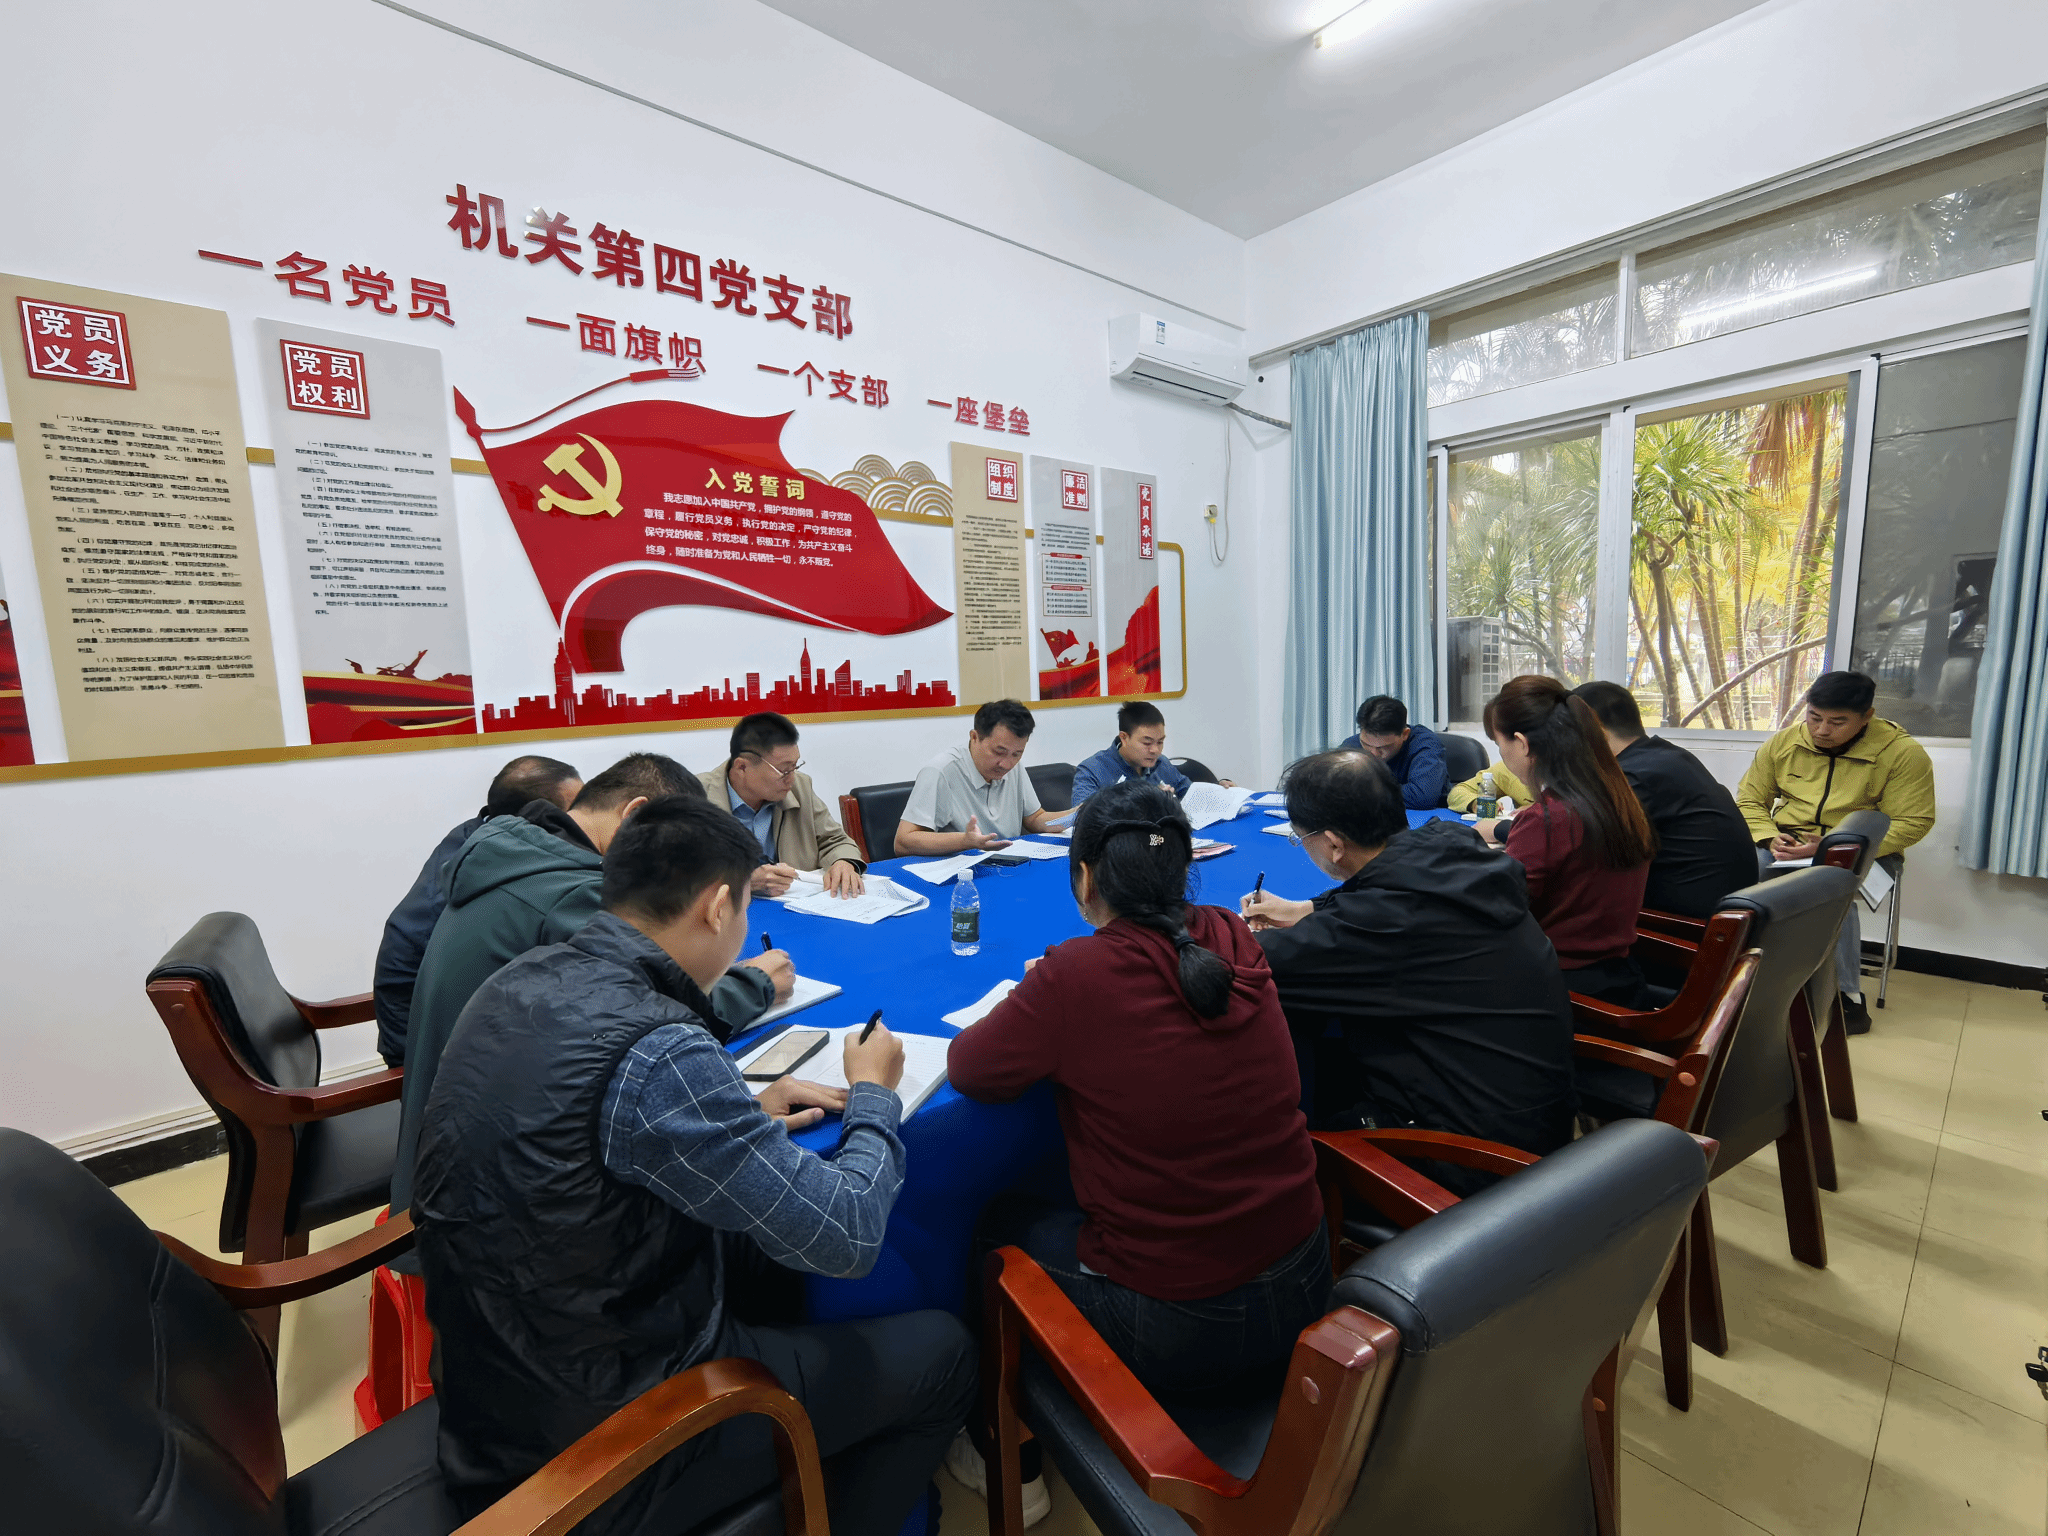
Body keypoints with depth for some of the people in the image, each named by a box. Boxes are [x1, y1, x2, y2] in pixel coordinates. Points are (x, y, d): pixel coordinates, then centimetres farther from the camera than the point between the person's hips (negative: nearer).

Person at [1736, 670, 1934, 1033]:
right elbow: (1749, 800, 6)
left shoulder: (1903, 753, -8)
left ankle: (1848, 995, -18)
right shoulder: (1783, 742, 0)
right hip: (1787, 844, 3)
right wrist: (1770, 838, -15)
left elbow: (1912, 823, -11)